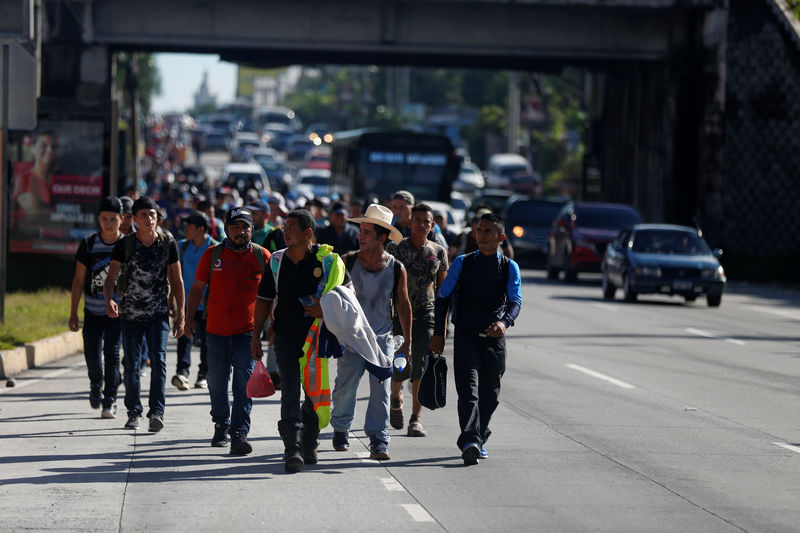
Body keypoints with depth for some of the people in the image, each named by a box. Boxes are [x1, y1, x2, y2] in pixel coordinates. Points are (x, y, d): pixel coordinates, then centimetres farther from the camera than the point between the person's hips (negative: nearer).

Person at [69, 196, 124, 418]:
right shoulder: (89, 244, -3)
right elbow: (78, 280, 1)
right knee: (92, 354, 1)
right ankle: (96, 385, 32)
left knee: (112, 353, -10)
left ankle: (110, 401, -2)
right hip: (93, 311, 1)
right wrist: (73, 313, -1)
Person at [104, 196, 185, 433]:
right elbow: (111, 276, -6)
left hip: (159, 314, -1)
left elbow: (177, 280, 7)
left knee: (158, 360, -13)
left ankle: (156, 412, -15)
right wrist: (109, 300, -26)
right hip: (130, 315, 1)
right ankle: (134, 412, 17)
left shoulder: (168, 243, 1)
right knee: (131, 364, 5)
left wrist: (180, 315, 3)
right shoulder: (125, 244, -1)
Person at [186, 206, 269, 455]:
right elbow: (197, 288, 10)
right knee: (217, 382, 11)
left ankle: (239, 434, -12)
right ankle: (221, 425, 33)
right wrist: (190, 317, 3)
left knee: (244, 383, -10)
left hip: (248, 331, -2)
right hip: (217, 330, 2)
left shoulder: (262, 256, 2)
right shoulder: (212, 255, 3)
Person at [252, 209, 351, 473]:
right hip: (286, 336, 0)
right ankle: (292, 449, -21)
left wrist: (326, 309, -15)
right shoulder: (276, 261, 4)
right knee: (291, 389, -13)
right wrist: (256, 335, 7)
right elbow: (264, 300, 11)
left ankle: (308, 445, 25)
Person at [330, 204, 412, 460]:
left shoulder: (396, 269, -2)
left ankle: (379, 440, -5)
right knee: (345, 387, 2)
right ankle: (340, 429, 25)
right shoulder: (348, 262, -5)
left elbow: (403, 305, 9)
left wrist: (407, 341, 12)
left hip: (382, 339, 0)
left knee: (381, 389, -8)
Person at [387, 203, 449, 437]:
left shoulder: (438, 253, 6)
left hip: (426, 315, 1)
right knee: (401, 367, -5)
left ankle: (416, 419, -2)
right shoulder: (395, 249, 0)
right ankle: (396, 398, 29)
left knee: (421, 367, -8)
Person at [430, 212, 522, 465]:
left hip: (494, 338, 1)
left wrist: (504, 322, -28)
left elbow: (515, 300, -7)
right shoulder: (463, 263, 5)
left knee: (489, 394, 8)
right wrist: (438, 333, 2)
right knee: (468, 390, -15)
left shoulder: (509, 267, 5)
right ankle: (470, 442, -27)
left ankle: (479, 439, 25)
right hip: (465, 337, -1)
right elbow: (443, 297, 8)